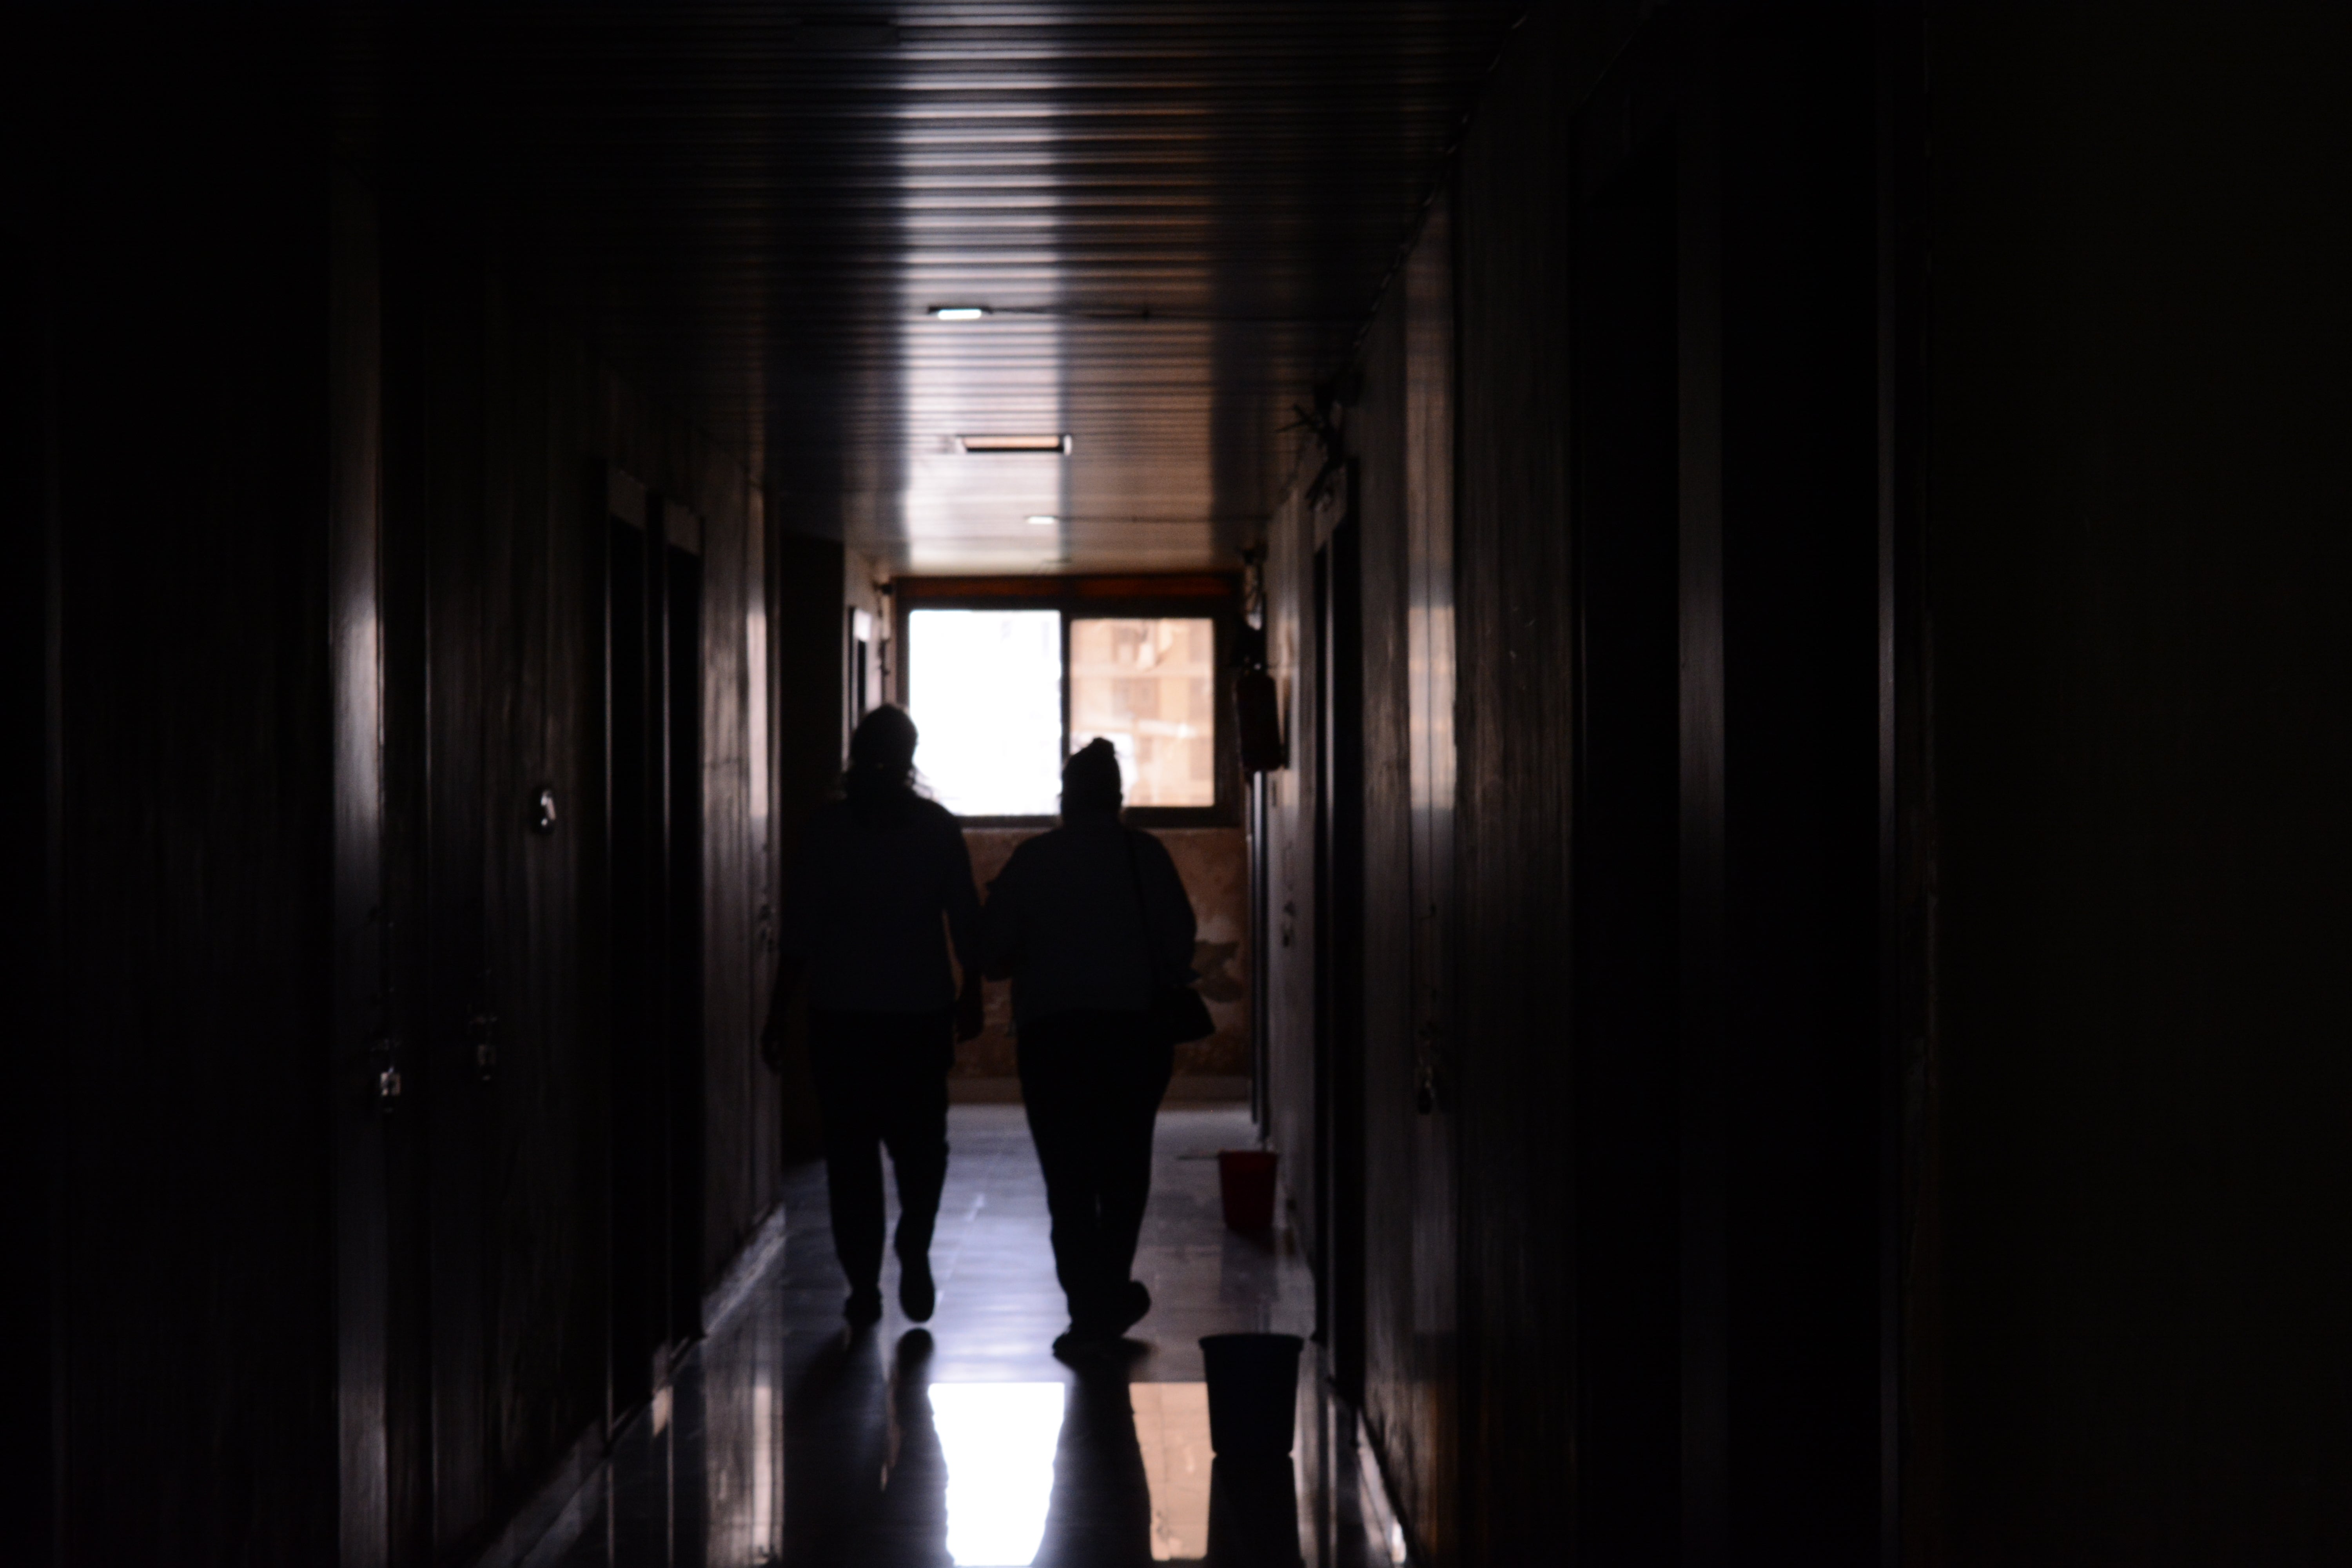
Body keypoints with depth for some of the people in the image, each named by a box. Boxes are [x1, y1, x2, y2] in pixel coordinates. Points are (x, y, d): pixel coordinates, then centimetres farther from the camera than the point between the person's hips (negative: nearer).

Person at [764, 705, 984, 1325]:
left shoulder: (827, 829, -3)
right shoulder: (936, 827, -1)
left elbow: (799, 931, -4)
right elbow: (966, 921, 1)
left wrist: (777, 1013, 1)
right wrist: (971, 995, 14)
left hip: (842, 1013, -1)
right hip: (922, 1012, 1)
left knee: (851, 1149, 7)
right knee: (920, 1140, 14)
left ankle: (864, 1285, 5)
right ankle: (913, 1247, -7)